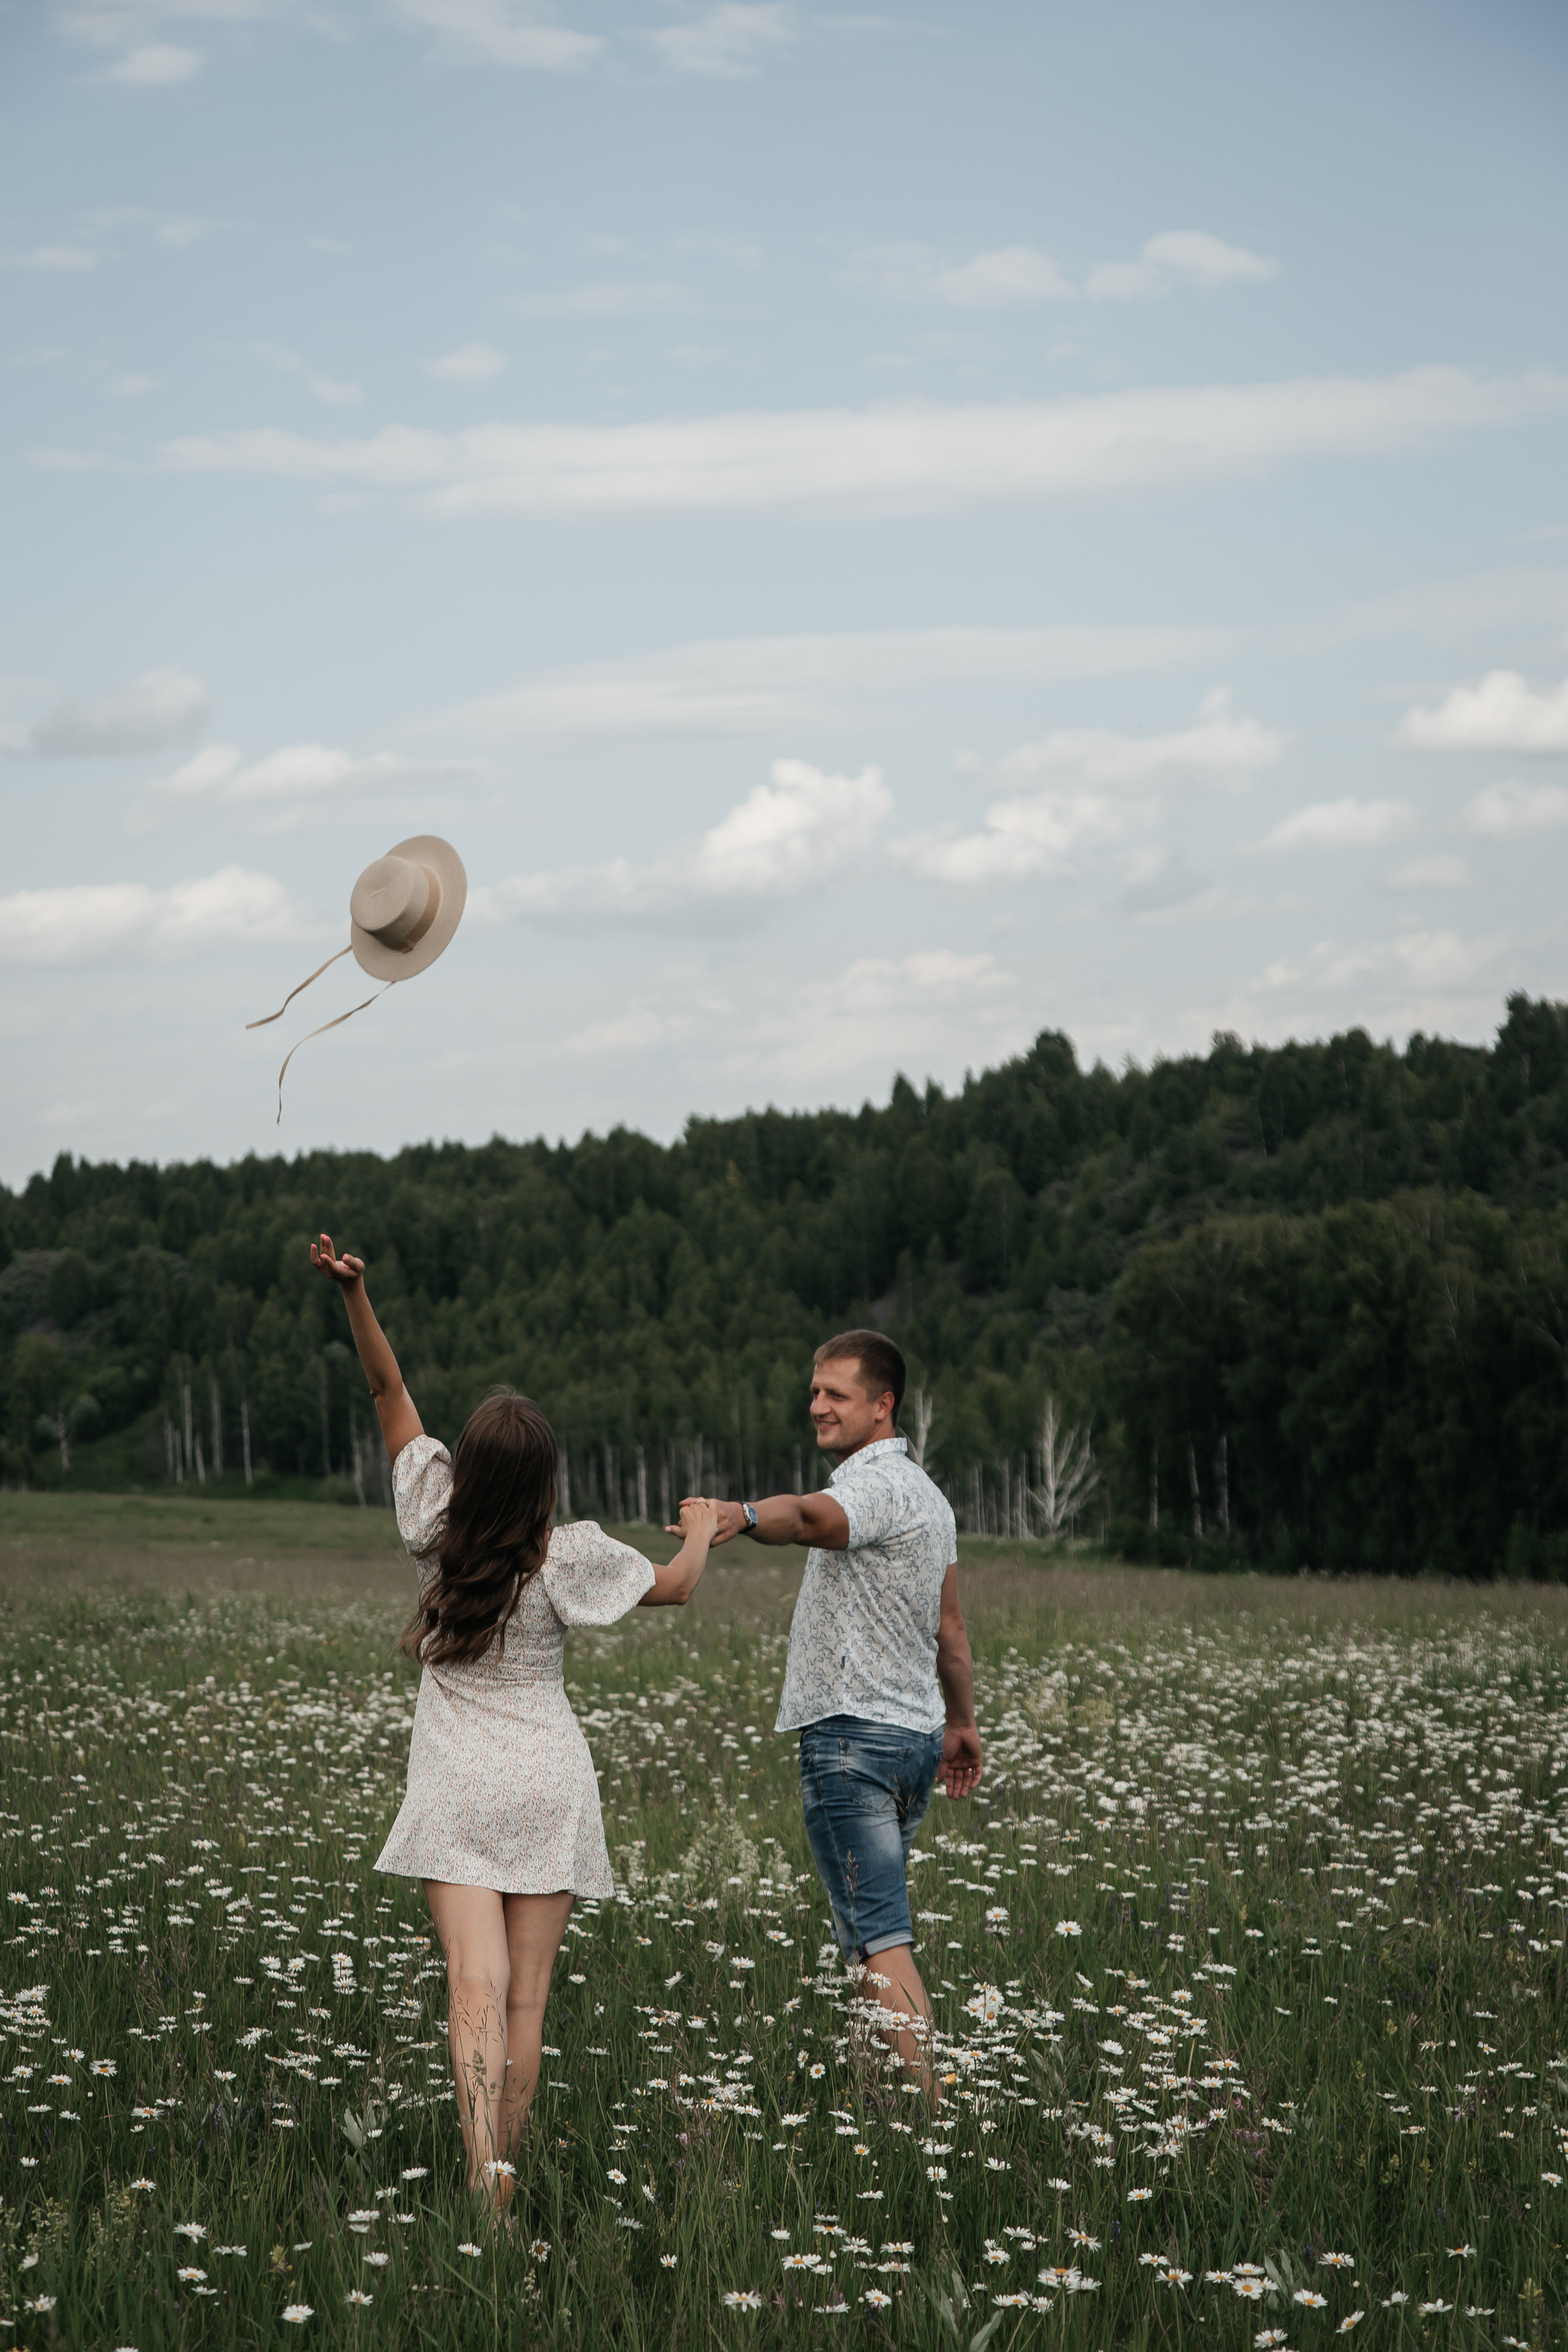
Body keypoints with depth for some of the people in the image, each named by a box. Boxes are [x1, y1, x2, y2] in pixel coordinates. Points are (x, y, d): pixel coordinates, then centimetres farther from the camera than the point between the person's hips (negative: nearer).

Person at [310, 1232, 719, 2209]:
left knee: (477, 1986, -10)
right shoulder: (569, 1556, -11)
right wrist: (701, 1530, 25)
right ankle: (502, 2173, 6)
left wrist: (354, 1295, -7)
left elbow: (391, 1391, -2)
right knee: (527, 1998, 5)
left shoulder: (440, 1522, -8)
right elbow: (676, 1587, 5)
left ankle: (482, 2169, -28)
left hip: (457, 1790, 0)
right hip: (548, 1782, 0)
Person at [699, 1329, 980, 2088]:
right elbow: (950, 1629, 26)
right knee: (878, 1928, 16)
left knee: (879, 1939, -12)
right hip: (915, 1733, 10)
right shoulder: (927, 1495, 20)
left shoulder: (876, 1485, -13)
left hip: (854, 1734, -10)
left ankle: (924, 2103, -17)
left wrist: (744, 1516, -57)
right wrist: (962, 1723, 33)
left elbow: (810, 1516, -38)